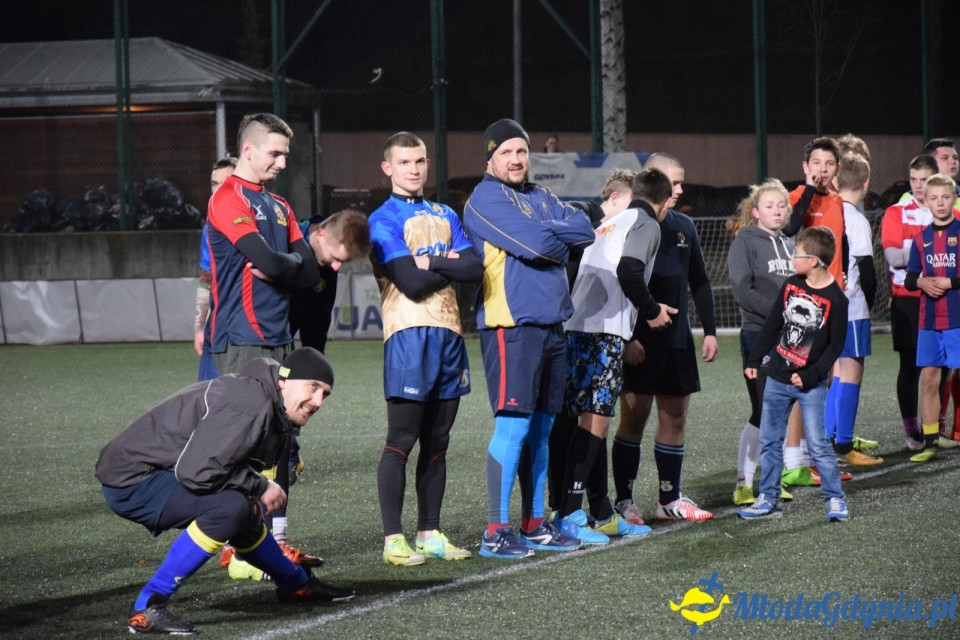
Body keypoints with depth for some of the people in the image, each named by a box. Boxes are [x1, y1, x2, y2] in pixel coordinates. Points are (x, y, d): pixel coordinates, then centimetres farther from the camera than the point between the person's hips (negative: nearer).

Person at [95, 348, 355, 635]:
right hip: (131, 482, -10)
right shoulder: (250, 406, -24)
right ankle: (146, 608, -24)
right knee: (228, 507, -27)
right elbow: (195, 471, -30)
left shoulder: (274, 411, 8)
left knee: (246, 513, 21)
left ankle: (296, 584, 47)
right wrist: (259, 487, -17)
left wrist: (254, 499, 0)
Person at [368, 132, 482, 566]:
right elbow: (411, 282, -13)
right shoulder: (383, 221, -2)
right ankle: (393, 539, -4)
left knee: (437, 443, 9)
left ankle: (430, 533, 15)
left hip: (449, 334, 6)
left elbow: (474, 270, 3)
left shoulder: (445, 216, 18)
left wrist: (431, 262, -9)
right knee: (401, 441, -6)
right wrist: (450, 263, 0)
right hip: (410, 334, -6)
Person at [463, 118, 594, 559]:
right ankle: (496, 531, -9)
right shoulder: (485, 200, -7)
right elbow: (535, 245, -18)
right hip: (511, 325, -8)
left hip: (550, 324, 8)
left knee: (541, 428, 12)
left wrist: (548, 236, -10)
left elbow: (585, 229, 4)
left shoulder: (540, 197, 18)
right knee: (513, 426, -11)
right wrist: (560, 240, 0)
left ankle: (534, 525, 19)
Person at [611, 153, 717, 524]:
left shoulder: (683, 227, 12)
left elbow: (699, 282, 19)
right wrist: (627, 338, -17)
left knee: (675, 418, 8)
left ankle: (670, 500, 16)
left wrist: (709, 331, 13)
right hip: (639, 343, -6)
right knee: (634, 419, -4)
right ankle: (623, 501, 4)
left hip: (677, 340, 6)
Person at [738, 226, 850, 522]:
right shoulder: (791, 285, 3)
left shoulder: (835, 299, -12)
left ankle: (835, 499, 4)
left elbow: (836, 345, -9)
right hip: (776, 378, 6)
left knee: (818, 444, -7)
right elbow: (772, 325, 13)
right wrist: (754, 360, 13)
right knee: (769, 441, 8)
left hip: (810, 384, -6)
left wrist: (810, 376, -15)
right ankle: (769, 500, 16)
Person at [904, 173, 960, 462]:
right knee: (928, 378, 5)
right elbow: (909, 279, 12)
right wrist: (922, 282, -7)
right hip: (929, 320, 4)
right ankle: (929, 441, 11)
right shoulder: (921, 238, 9)